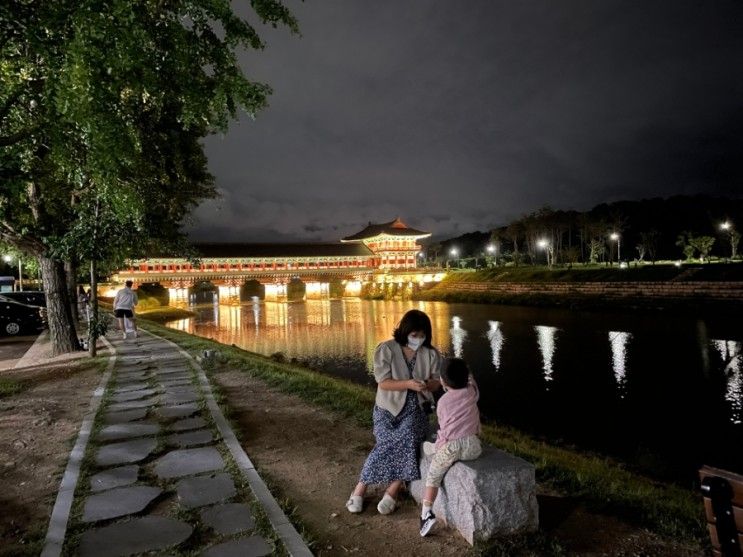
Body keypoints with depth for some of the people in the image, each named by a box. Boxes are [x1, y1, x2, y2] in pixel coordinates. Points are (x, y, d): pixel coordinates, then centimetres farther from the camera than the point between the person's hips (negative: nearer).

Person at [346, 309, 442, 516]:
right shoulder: (386, 349, -8)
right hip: (389, 408, -2)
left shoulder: (431, 353, 2)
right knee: (388, 443, -25)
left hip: (416, 408, 2)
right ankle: (360, 490, -7)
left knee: (408, 438, -28)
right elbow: (383, 383, -13)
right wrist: (408, 384, -27)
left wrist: (427, 385, -19)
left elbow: (437, 382, 4)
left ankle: (391, 493, -15)